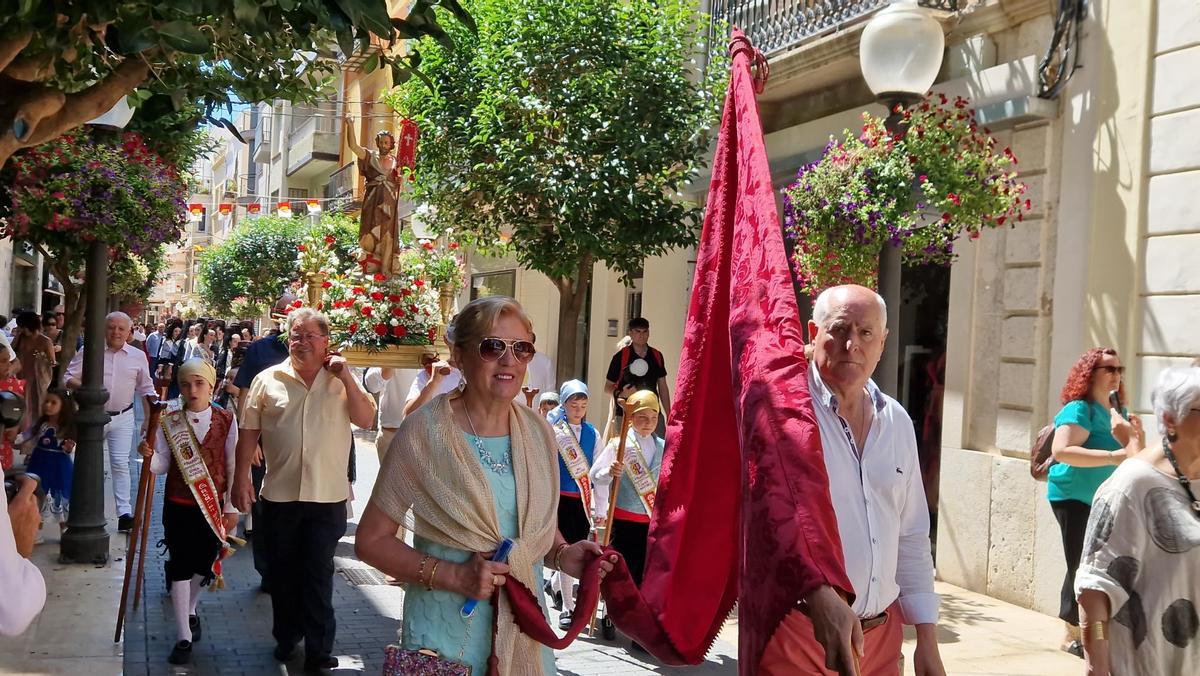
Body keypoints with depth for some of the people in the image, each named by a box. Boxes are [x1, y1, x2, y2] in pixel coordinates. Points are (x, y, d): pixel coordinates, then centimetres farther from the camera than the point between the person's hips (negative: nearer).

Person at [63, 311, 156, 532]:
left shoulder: (138, 356, 2)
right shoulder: (89, 351, -3)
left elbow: (145, 388, 11)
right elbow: (67, 377, -2)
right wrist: (82, 387, -23)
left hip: (123, 417, 0)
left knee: (121, 464, -5)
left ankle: (125, 513, -4)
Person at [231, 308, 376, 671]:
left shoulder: (341, 380, 2)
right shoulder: (268, 380, 1)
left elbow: (366, 419, -8)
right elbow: (249, 432, 3)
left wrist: (346, 377, -13)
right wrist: (241, 478, -2)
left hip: (328, 496, -1)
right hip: (279, 495, 1)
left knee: (319, 573, 3)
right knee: (283, 571, 14)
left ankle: (319, 649, 9)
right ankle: (286, 637, 31)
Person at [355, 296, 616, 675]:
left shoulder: (538, 432, 1)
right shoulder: (424, 431, -12)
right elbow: (371, 539, -9)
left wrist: (562, 555, -7)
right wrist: (451, 576, -21)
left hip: (524, 628, 5)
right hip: (446, 632, -4)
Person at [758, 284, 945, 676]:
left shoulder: (897, 422, 10)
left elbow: (912, 537, 15)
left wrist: (927, 638, 14)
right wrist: (820, 597, -36)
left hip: (881, 634, 6)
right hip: (796, 630, -6)